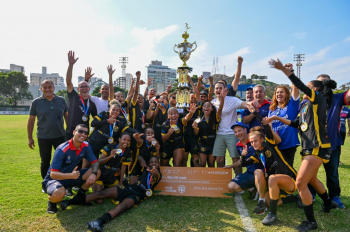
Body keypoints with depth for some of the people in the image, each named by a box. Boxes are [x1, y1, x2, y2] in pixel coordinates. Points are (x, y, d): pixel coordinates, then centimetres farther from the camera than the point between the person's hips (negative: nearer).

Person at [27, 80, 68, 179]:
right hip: (43, 137, -1)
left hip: (60, 136, 1)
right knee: (45, 161, 12)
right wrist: (30, 138, 2)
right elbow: (31, 120, 3)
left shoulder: (61, 100, 2)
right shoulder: (36, 102, -1)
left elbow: (67, 116, 8)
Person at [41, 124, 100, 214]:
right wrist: (71, 175, -47)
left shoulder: (86, 146, -9)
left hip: (71, 176, 6)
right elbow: (53, 174, -29)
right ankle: (52, 201, 0)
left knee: (97, 172, -12)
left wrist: (94, 174, -27)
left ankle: (79, 197, 7)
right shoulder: (62, 150, -27)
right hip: (54, 179, -6)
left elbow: (95, 163, -3)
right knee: (60, 193, -40)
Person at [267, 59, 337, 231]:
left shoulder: (319, 99, -8)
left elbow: (301, 86, -23)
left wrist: (283, 69, -28)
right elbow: (296, 124, 20)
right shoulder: (306, 105, 16)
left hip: (317, 148, -10)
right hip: (310, 148, 10)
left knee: (300, 183, -10)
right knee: (311, 179, 27)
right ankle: (328, 203, 52)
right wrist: (277, 118, 15)